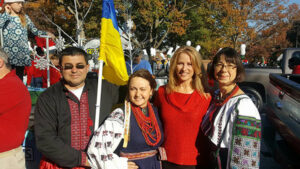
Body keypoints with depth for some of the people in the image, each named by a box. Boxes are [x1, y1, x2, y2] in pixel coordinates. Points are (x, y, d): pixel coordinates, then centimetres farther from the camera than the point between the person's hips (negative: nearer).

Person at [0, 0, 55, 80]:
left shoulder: (25, 17, 10)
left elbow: (35, 30, 8)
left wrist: (46, 33, -7)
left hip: (22, 52, 2)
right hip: (8, 53, -2)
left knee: (20, 77, 7)